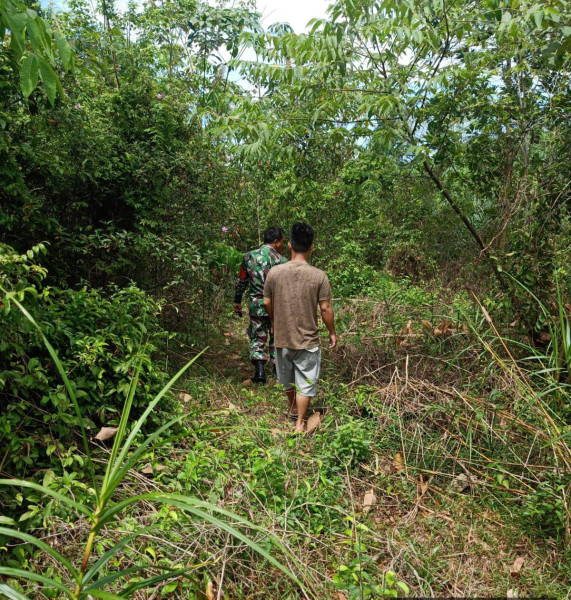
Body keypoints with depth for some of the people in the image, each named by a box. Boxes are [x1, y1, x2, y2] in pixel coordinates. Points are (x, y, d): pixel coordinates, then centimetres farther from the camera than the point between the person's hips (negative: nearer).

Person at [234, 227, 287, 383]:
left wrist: (237, 301, 18)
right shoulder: (280, 260, -10)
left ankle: (259, 370, -1)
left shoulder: (249, 256, 2)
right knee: (276, 338, 14)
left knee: (257, 338, 12)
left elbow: (241, 282, 8)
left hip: (256, 306, 2)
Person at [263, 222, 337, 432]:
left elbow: (267, 303, 0)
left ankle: (293, 407, 47)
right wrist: (332, 332, 4)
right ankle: (299, 422, 20)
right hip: (307, 340, -3)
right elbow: (326, 308, -11)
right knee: (306, 383, 14)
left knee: (286, 378, 25)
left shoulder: (274, 272, -10)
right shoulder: (319, 276, -16)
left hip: (282, 337, 3)